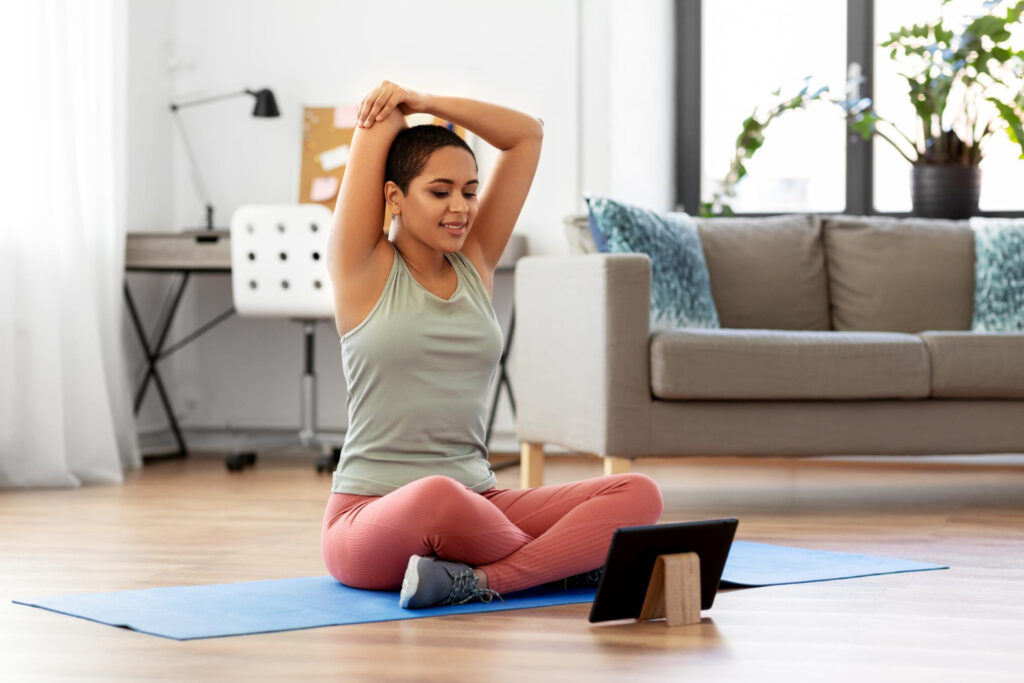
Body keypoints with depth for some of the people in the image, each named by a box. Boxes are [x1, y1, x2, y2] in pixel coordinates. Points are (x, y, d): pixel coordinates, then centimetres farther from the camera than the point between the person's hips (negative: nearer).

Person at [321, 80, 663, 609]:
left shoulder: (476, 264, 12)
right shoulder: (363, 269, -1)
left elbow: (528, 135, 13)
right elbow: (377, 123, -4)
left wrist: (427, 103, 8)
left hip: (476, 503, 5)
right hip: (370, 518, -5)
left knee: (638, 495, -16)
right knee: (437, 498, -42)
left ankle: (481, 580, -28)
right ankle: (566, 559, -16)